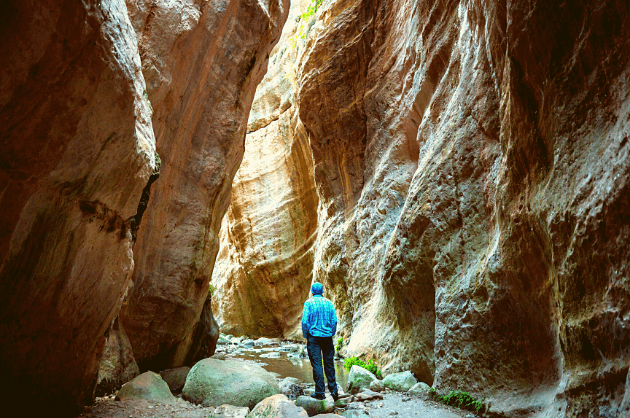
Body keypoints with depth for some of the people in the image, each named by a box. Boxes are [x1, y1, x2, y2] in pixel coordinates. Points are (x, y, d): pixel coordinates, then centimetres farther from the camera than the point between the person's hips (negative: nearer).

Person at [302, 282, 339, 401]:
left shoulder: (309, 303, -4)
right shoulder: (329, 303, 6)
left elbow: (305, 321, -10)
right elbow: (334, 321, 2)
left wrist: (305, 336, 0)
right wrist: (332, 334, 12)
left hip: (314, 336, -3)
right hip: (327, 336, 3)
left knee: (316, 363, 0)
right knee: (329, 363, 11)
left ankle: (320, 392, 2)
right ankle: (333, 390, 15)